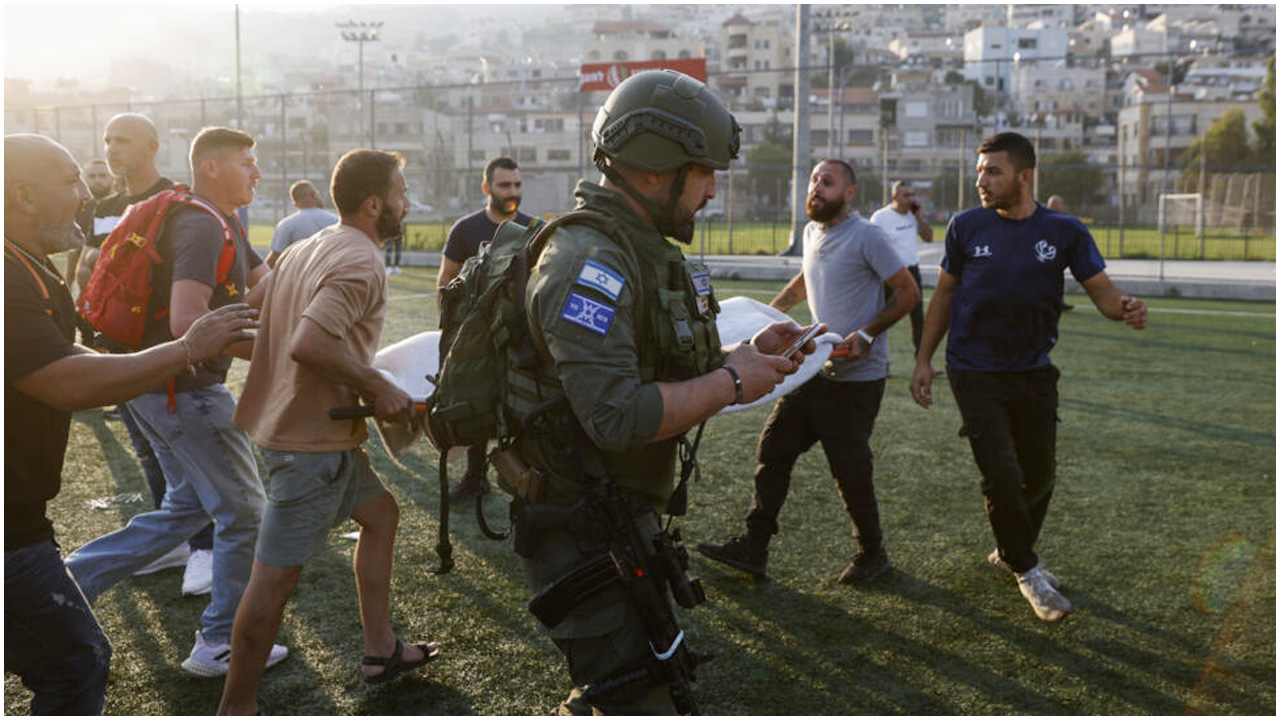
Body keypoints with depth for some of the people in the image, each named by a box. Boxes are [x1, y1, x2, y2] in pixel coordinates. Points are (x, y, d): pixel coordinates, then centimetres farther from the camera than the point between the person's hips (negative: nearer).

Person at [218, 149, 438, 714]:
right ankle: (236, 706, 11)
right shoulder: (361, 263, -19)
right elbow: (308, 345, -31)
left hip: (288, 420, 11)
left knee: (380, 513, 21)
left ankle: (380, 650, 29)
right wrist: (378, 387, -20)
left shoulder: (306, 249, 12)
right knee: (277, 574, -2)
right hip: (312, 440, -11)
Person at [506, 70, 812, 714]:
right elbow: (618, 416, -32)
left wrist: (747, 355, 3)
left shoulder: (646, 251, 11)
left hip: (629, 512, 10)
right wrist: (730, 383, -20)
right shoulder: (588, 262, -23)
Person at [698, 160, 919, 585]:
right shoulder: (812, 233, 11)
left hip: (857, 377, -8)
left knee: (850, 472, 0)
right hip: (817, 369, 8)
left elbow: (908, 293, -11)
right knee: (773, 449, 4)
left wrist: (866, 335, -20)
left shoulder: (867, 237, -13)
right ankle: (753, 547, 10)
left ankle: (872, 554, 22)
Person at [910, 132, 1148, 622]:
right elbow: (945, 294, 6)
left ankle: (1010, 553, 37)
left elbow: (1101, 290, -5)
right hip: (975, 373, -2)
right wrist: (923, 359, 2)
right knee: (1002, 476, -9)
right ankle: (1027, 572, 12)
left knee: (1039, 475, 11)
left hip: (1034, 372, 2)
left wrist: (1124, 308, -29)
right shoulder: (966, 226, -3)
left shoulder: (1063, 231, -3)